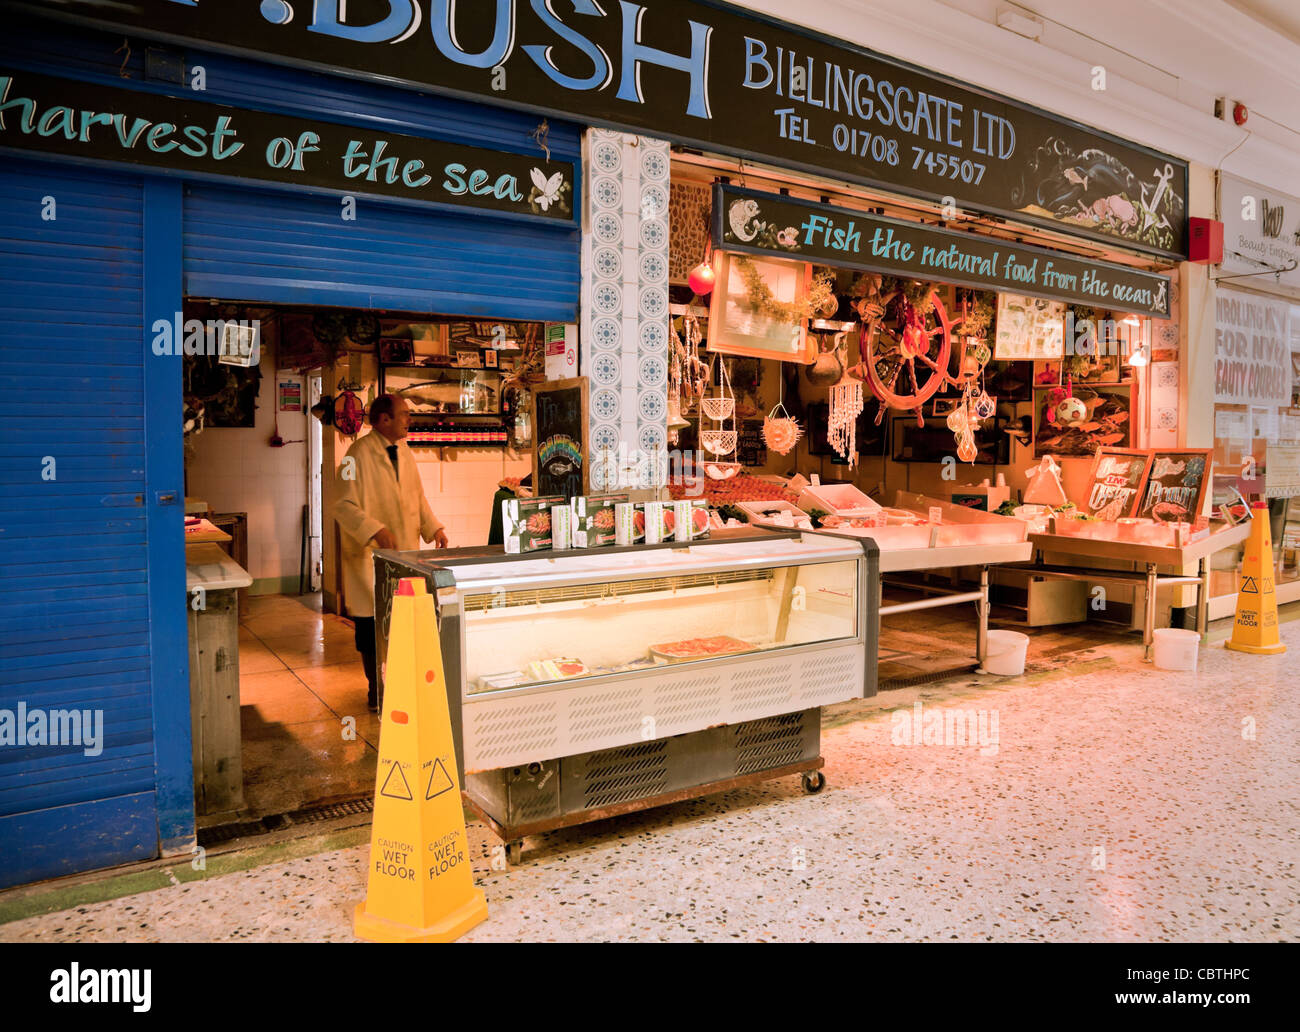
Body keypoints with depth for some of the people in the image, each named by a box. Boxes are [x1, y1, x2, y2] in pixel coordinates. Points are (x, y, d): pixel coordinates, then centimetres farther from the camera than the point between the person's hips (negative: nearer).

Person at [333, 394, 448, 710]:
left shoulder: (403, 450, 11)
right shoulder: (359, 454, -13)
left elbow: (417, 495, 20)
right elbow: (343, 505, -17)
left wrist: (433, 527, 6)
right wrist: (376, 531, -28)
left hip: (404, 549, 7)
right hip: (370, 553, -6)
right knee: (372, 623, 1)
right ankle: (376, 691, 17)